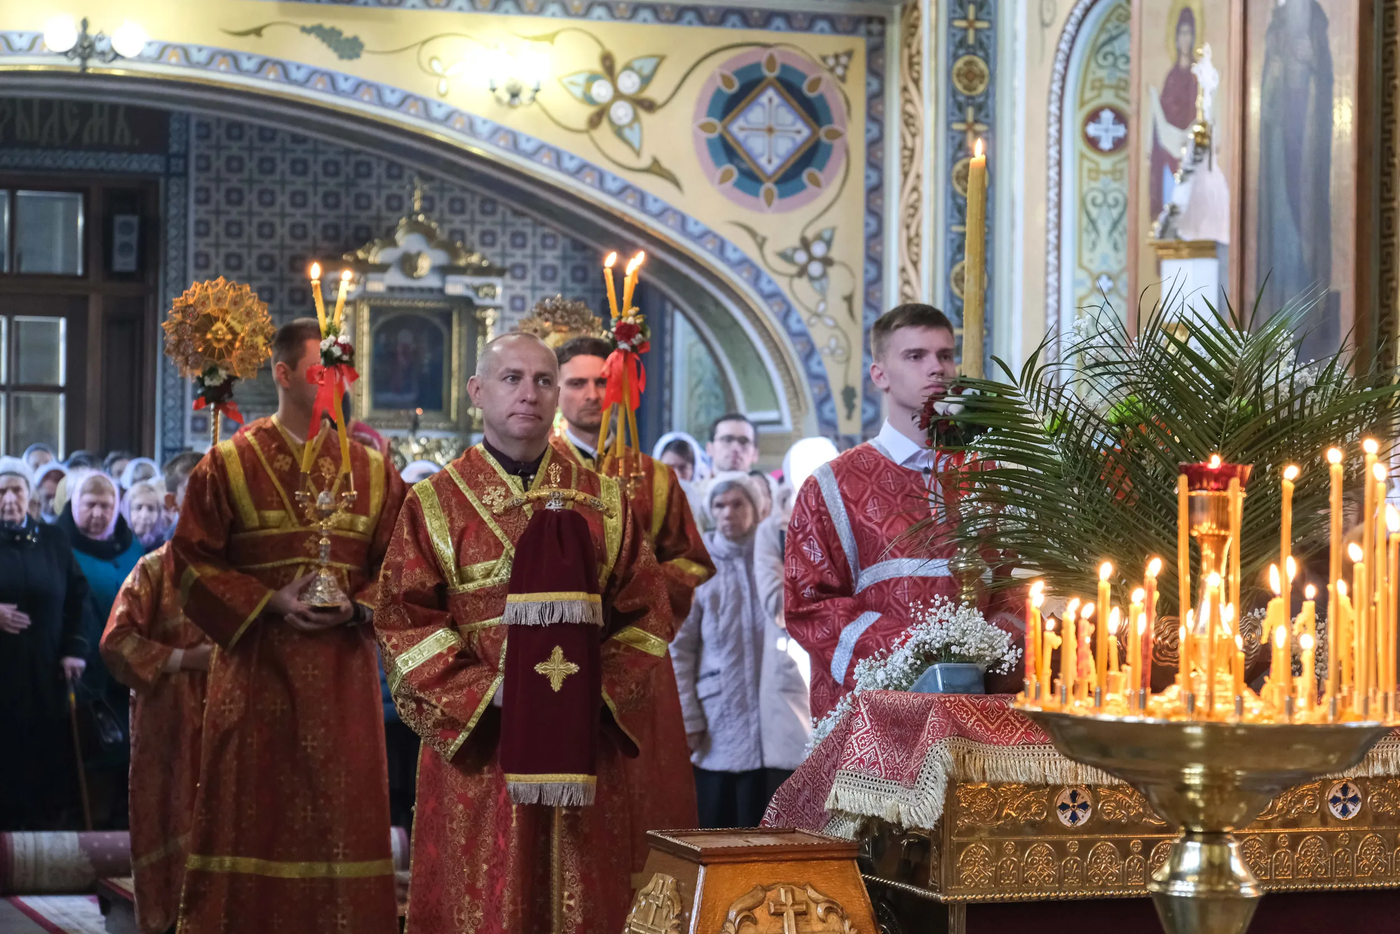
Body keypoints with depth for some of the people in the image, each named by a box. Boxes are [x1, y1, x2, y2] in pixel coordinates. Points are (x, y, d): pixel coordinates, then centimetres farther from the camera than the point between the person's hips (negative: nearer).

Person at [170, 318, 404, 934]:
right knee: (255, 819, -1)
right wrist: (272, 601, -12)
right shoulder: (228, 465, 1)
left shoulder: (373, 471, 9)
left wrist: (356, 606, -11)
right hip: (256, 672, -2)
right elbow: (192, 563, -2)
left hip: (344, 673, 2)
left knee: (341, 819, 2)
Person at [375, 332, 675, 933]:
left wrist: (599, 688, -8)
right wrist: (487, 691, -14)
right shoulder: (435, 504, 4)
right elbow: (404, 622, -3)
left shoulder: (602, 501, 10)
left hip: (582, 744, 2)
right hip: (475, 741, -2)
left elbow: (646, 614, 7)